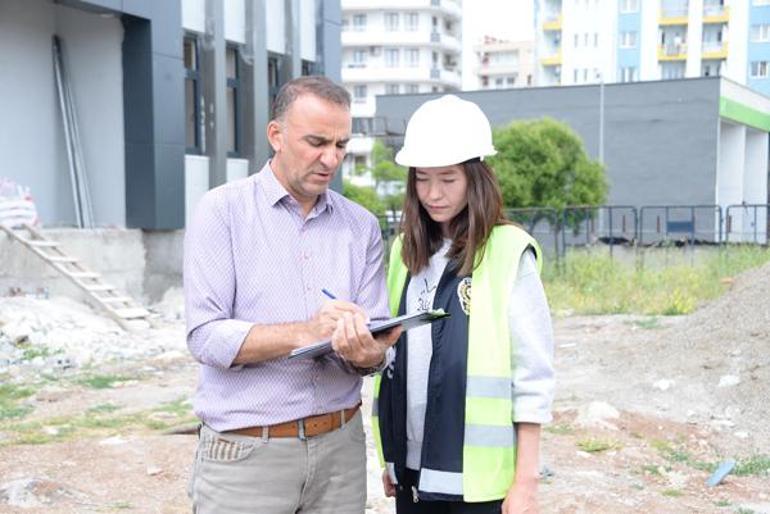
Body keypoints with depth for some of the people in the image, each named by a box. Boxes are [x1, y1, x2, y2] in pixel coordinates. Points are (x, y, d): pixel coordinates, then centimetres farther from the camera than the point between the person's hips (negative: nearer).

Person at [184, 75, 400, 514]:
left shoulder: (361, 226, 5)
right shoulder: (223, 211, -5)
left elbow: (377, 343, 1)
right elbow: (207, 337, -13)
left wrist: (366, 351, -22)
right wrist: (306, 334, -25)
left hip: (340, 446, 4)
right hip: (245, 453, -3)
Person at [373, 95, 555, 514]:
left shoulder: (510, 252, -10)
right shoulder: (405, 251, 7)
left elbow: (533, 374, -9)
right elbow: (394, 355, 12)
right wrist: (390, 456, 13)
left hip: (478, 475, -5)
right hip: (413, 468, 5)